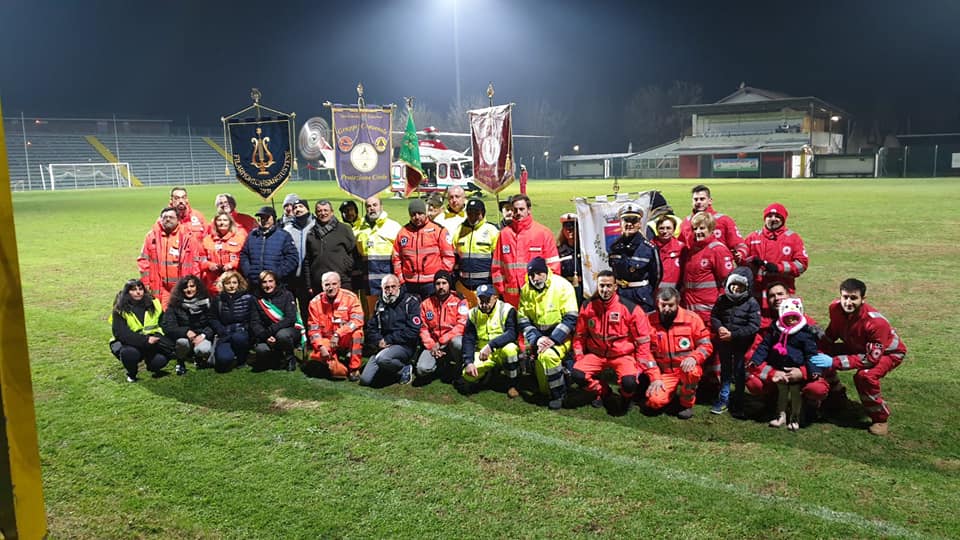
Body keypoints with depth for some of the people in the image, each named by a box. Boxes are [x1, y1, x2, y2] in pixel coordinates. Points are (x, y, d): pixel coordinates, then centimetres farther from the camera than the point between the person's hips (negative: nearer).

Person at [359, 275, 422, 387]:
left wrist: (388, 339, -13)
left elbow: (413, 331, -13)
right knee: (365, 380, -9)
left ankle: (404, 369, -7)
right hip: (383, 346, 6)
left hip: (404, 345, -6)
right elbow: (370, 328, 13)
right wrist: (378, 341, -8)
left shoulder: (410, 301, -4)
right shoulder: (380, 304, 14)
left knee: (382, 359, -37)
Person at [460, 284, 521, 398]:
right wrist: (469, 362, -17)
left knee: (510, 349, -37)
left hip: (502, 351, -3)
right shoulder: (473, 313, 1)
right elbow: (468, 339, -2)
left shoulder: (506, 310, -12)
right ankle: (487, 372, 16)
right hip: (482, 354, 3)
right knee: (467, 376, -22)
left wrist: (490, 345, -37)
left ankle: (512, 385, -11)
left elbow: (512, 334, -26)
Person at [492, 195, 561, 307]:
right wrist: (500, 290, 7)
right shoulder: (504, 234, 9)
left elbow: (553, 264, 2)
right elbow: (497, 266, 11)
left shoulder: (543, 232, 2)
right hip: (512, 296, 2)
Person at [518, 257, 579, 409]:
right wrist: (536, 338, -17)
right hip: (539, 336, 5)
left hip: (561, 336, -5)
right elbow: (523, 320, 0)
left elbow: (571, 318, -18)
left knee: (548, 355, -34)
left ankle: (559, 394, -13)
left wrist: (553, 339, -25)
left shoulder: (562, 286, -15)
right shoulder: (526, 290, -1)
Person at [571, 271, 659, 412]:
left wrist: (639, 367, -8)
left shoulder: (631, 309, -14)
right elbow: (580, 335, 9)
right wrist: (578, 358, 2)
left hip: (623, 354, -3)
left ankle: (627, 397, 11)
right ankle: (602, 391, 12)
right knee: (577, 374, -21)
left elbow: (642, 340, -6)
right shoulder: (587, 307, -5)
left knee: (629, 383, -30)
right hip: (596, 354, 3)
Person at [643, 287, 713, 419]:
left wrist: (693, 357, -26)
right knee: (654, 401, -22)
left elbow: (706, 346, -4)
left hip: (687, 367, -1)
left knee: (691, 371, -37)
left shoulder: (692, 318, -7)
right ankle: (674, 391, 16)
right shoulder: (650, 321, -3)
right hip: (664, 373, 1)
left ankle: (687, 404, -6)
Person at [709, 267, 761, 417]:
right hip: (724, 343, 4)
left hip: (742, 345, -4)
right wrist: (719, 328, -13)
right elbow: (714, 316, 9)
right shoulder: (722, 300, 1)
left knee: (739, 374, 5)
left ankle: (738, 404, 18)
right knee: (725, 371, 17)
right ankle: (723, 399, 30)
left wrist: (733, 334, -21)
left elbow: (754, 326, -16)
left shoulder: (751, 303, -11)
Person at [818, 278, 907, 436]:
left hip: (889, 352, -6)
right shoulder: (836, 308, -21)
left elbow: (872, 358, -34)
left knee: (865, 376, -35)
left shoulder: (876, 322, -38)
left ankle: (881, 419, -9)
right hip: (857, 346, 6)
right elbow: (830, 336, -5)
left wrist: (834, 362, -39)